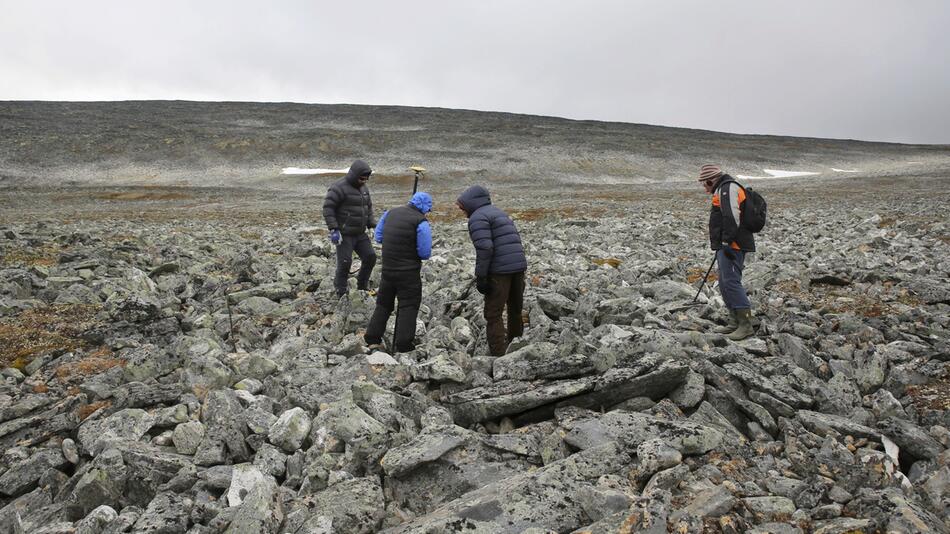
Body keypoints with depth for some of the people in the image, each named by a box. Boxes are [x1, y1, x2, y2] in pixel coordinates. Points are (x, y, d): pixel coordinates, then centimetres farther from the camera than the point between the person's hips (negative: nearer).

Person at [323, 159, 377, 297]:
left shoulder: (363, 188, 9)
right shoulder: (339, 187, -15)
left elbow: (368, 208, 18)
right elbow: (328, 208, -18)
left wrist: (374, 226, 7)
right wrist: (333, 229, -23)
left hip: (360, 234, 7)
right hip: (344, 234, -7)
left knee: (370, 257, 2)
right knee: (345, 263, -7)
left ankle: (362, 286, 21)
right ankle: (341, 293, 10)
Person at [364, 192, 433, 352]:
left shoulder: (390, 212, 4)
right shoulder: (421, 222, -15)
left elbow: (378, 237, 12)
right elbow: (425, 254, -17)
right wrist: (412, 247, 3)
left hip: (387, 269, 6)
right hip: (409, 273, -6)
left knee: (383, 304, 19)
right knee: (408, 307, 6)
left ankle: (372, 339, 23)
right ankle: (403, 345, 7)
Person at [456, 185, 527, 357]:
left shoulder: (478, 217, -6)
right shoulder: (499, 213, 23)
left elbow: (484, 248, -19)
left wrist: (480, 277, -16)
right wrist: (518, 269, 20)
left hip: (499, 270, -9)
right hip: (519, 266, 9)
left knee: (493, 313, -2)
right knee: (515, 309, 20)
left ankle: (498, 354, -2)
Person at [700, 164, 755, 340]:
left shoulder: (728, 188, -10)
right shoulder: (723, 190, 24)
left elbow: (732, 217, -22)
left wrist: (727, 242, -24)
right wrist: (720, 246, 28)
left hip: (732, 246, -11)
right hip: (726, 246, 11)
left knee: (731, 282, -14)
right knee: (725, 284, 12)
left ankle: (746, 324, -13)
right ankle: (735, 323, 18)